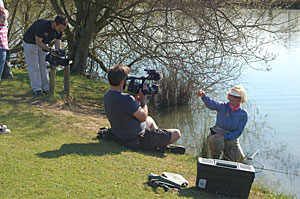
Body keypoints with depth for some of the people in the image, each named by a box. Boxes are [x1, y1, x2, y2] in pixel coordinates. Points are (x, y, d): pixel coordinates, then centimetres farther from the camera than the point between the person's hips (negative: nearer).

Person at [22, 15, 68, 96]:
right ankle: (36, 89, -1)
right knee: (33, 67, -4)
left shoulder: (59, 30, -17)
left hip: (43, 44, 6)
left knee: (44, 65, 5)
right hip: (30, 44, -6)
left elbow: (58, 45, -15)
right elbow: (38, 42, -31)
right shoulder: (42, 25, -36)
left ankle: (46, 88, 10)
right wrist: (50, 50, -40)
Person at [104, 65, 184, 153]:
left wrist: (138, 98, 2)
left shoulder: (107, 95, -2)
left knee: (150, 120, 37)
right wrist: (143, 98, -8)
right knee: (177, 133, -1)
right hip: (136, 141, -10)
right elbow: (143, 117, -20)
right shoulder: (127, 99, -32)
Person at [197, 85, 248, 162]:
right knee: (217, 142, -37)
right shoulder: (223, 106, -10)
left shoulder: (243, 114, -5)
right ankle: (215, 159, -6)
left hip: (231, 138, 2)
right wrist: (203, 96, -52)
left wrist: (224, 136, -22)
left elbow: (238, 132, -7)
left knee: (238, 157, -22)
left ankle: (225, 157, 13)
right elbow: (211, 104, -31)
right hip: (217, 135, -2)